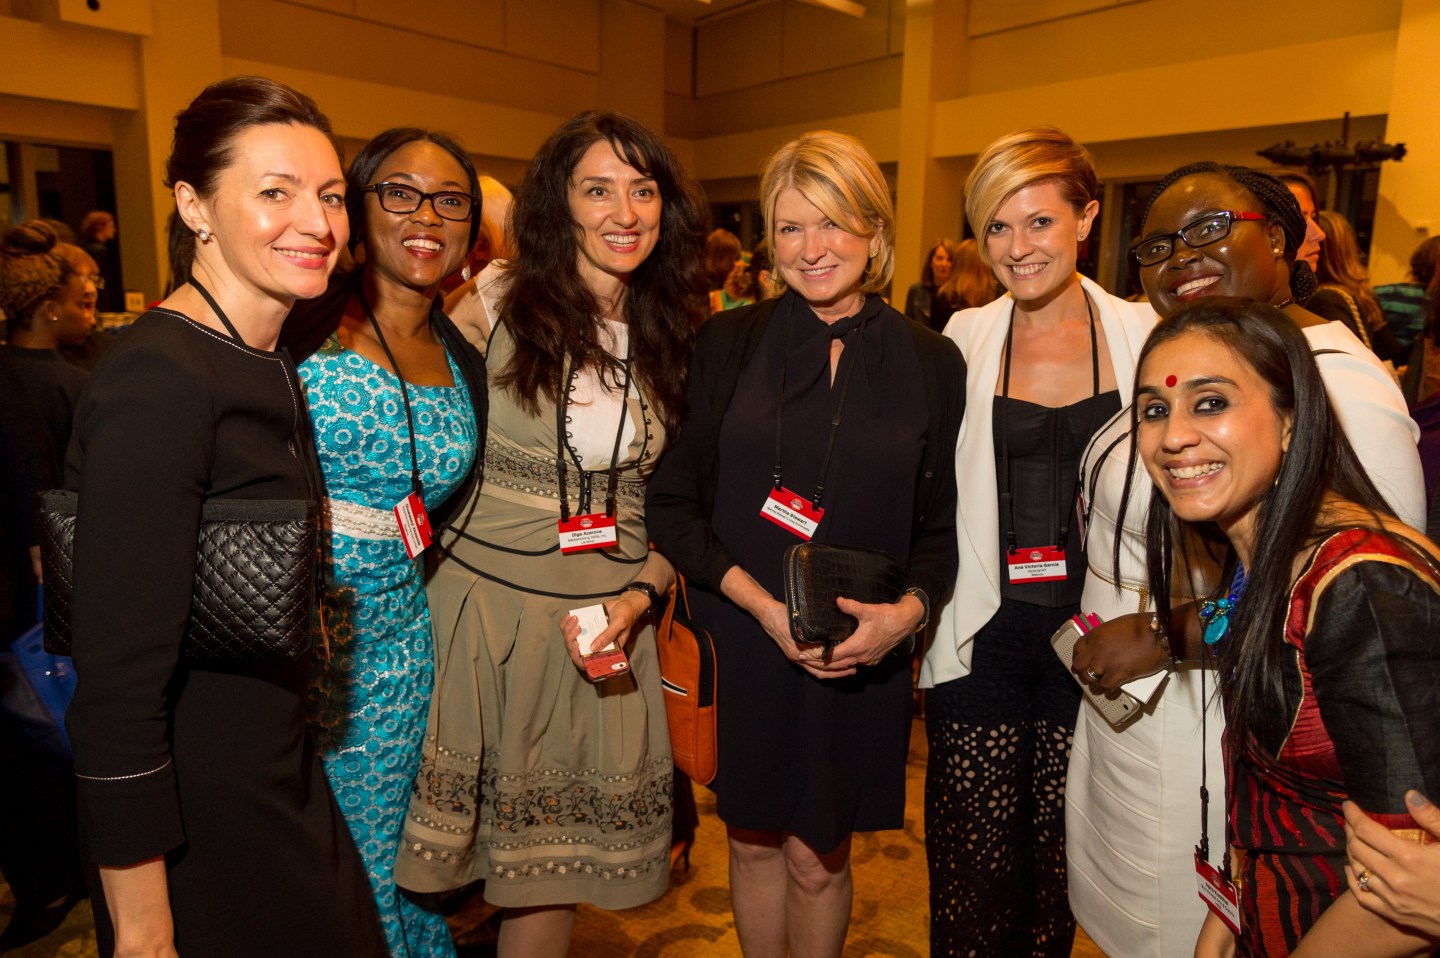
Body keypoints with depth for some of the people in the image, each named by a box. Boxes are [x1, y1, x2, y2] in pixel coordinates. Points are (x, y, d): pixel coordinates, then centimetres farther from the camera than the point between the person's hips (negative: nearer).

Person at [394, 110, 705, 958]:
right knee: (486, 817, 10)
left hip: (609, 618, 2)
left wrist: (640, 595, -6)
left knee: (555, 851, 11)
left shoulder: (674, 336, 5)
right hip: (489, 595, -2)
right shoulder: (497, 303, -4)